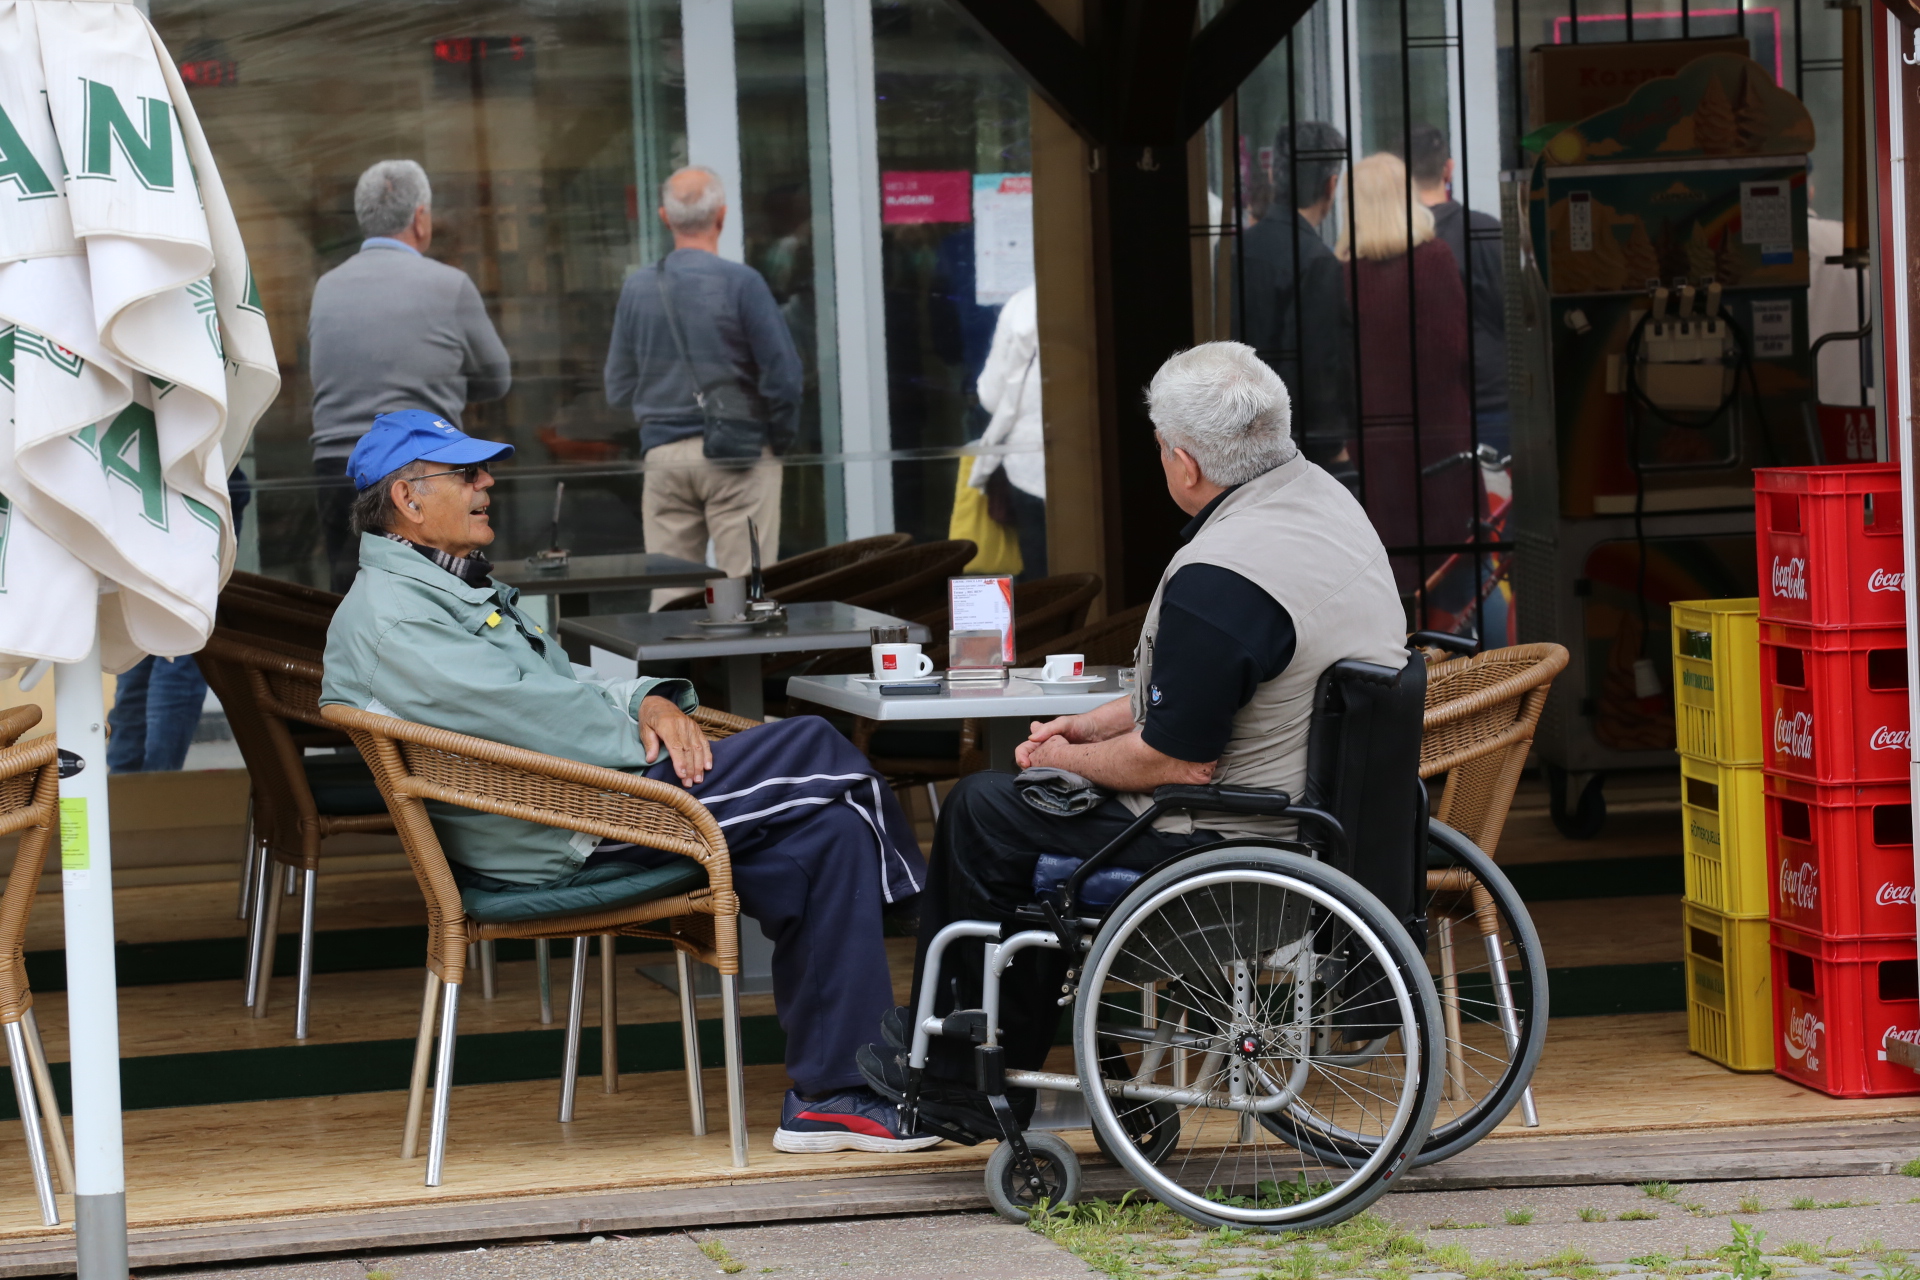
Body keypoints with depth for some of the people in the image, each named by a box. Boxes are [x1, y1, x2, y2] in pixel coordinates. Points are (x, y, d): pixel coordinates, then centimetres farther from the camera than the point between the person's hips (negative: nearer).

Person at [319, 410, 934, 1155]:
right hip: (561, 840, -10)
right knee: (815, 751, -12)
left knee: (830, 834, -7)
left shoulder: (464, 589, 27)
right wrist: (639, 733, -9)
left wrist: (651, 700, 2)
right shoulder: (384, 618, -7)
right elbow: (518, 710, -17)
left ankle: (832, 1095, -8)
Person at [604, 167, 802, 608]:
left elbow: (618, 388, 8)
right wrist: (779, 439, 4)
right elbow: (783, 374, -11)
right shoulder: (740, 282, -9)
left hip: (663, 455, 4)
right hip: (735, 455, -4)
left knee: (669, 594, 6)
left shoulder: (637, 287, 4)